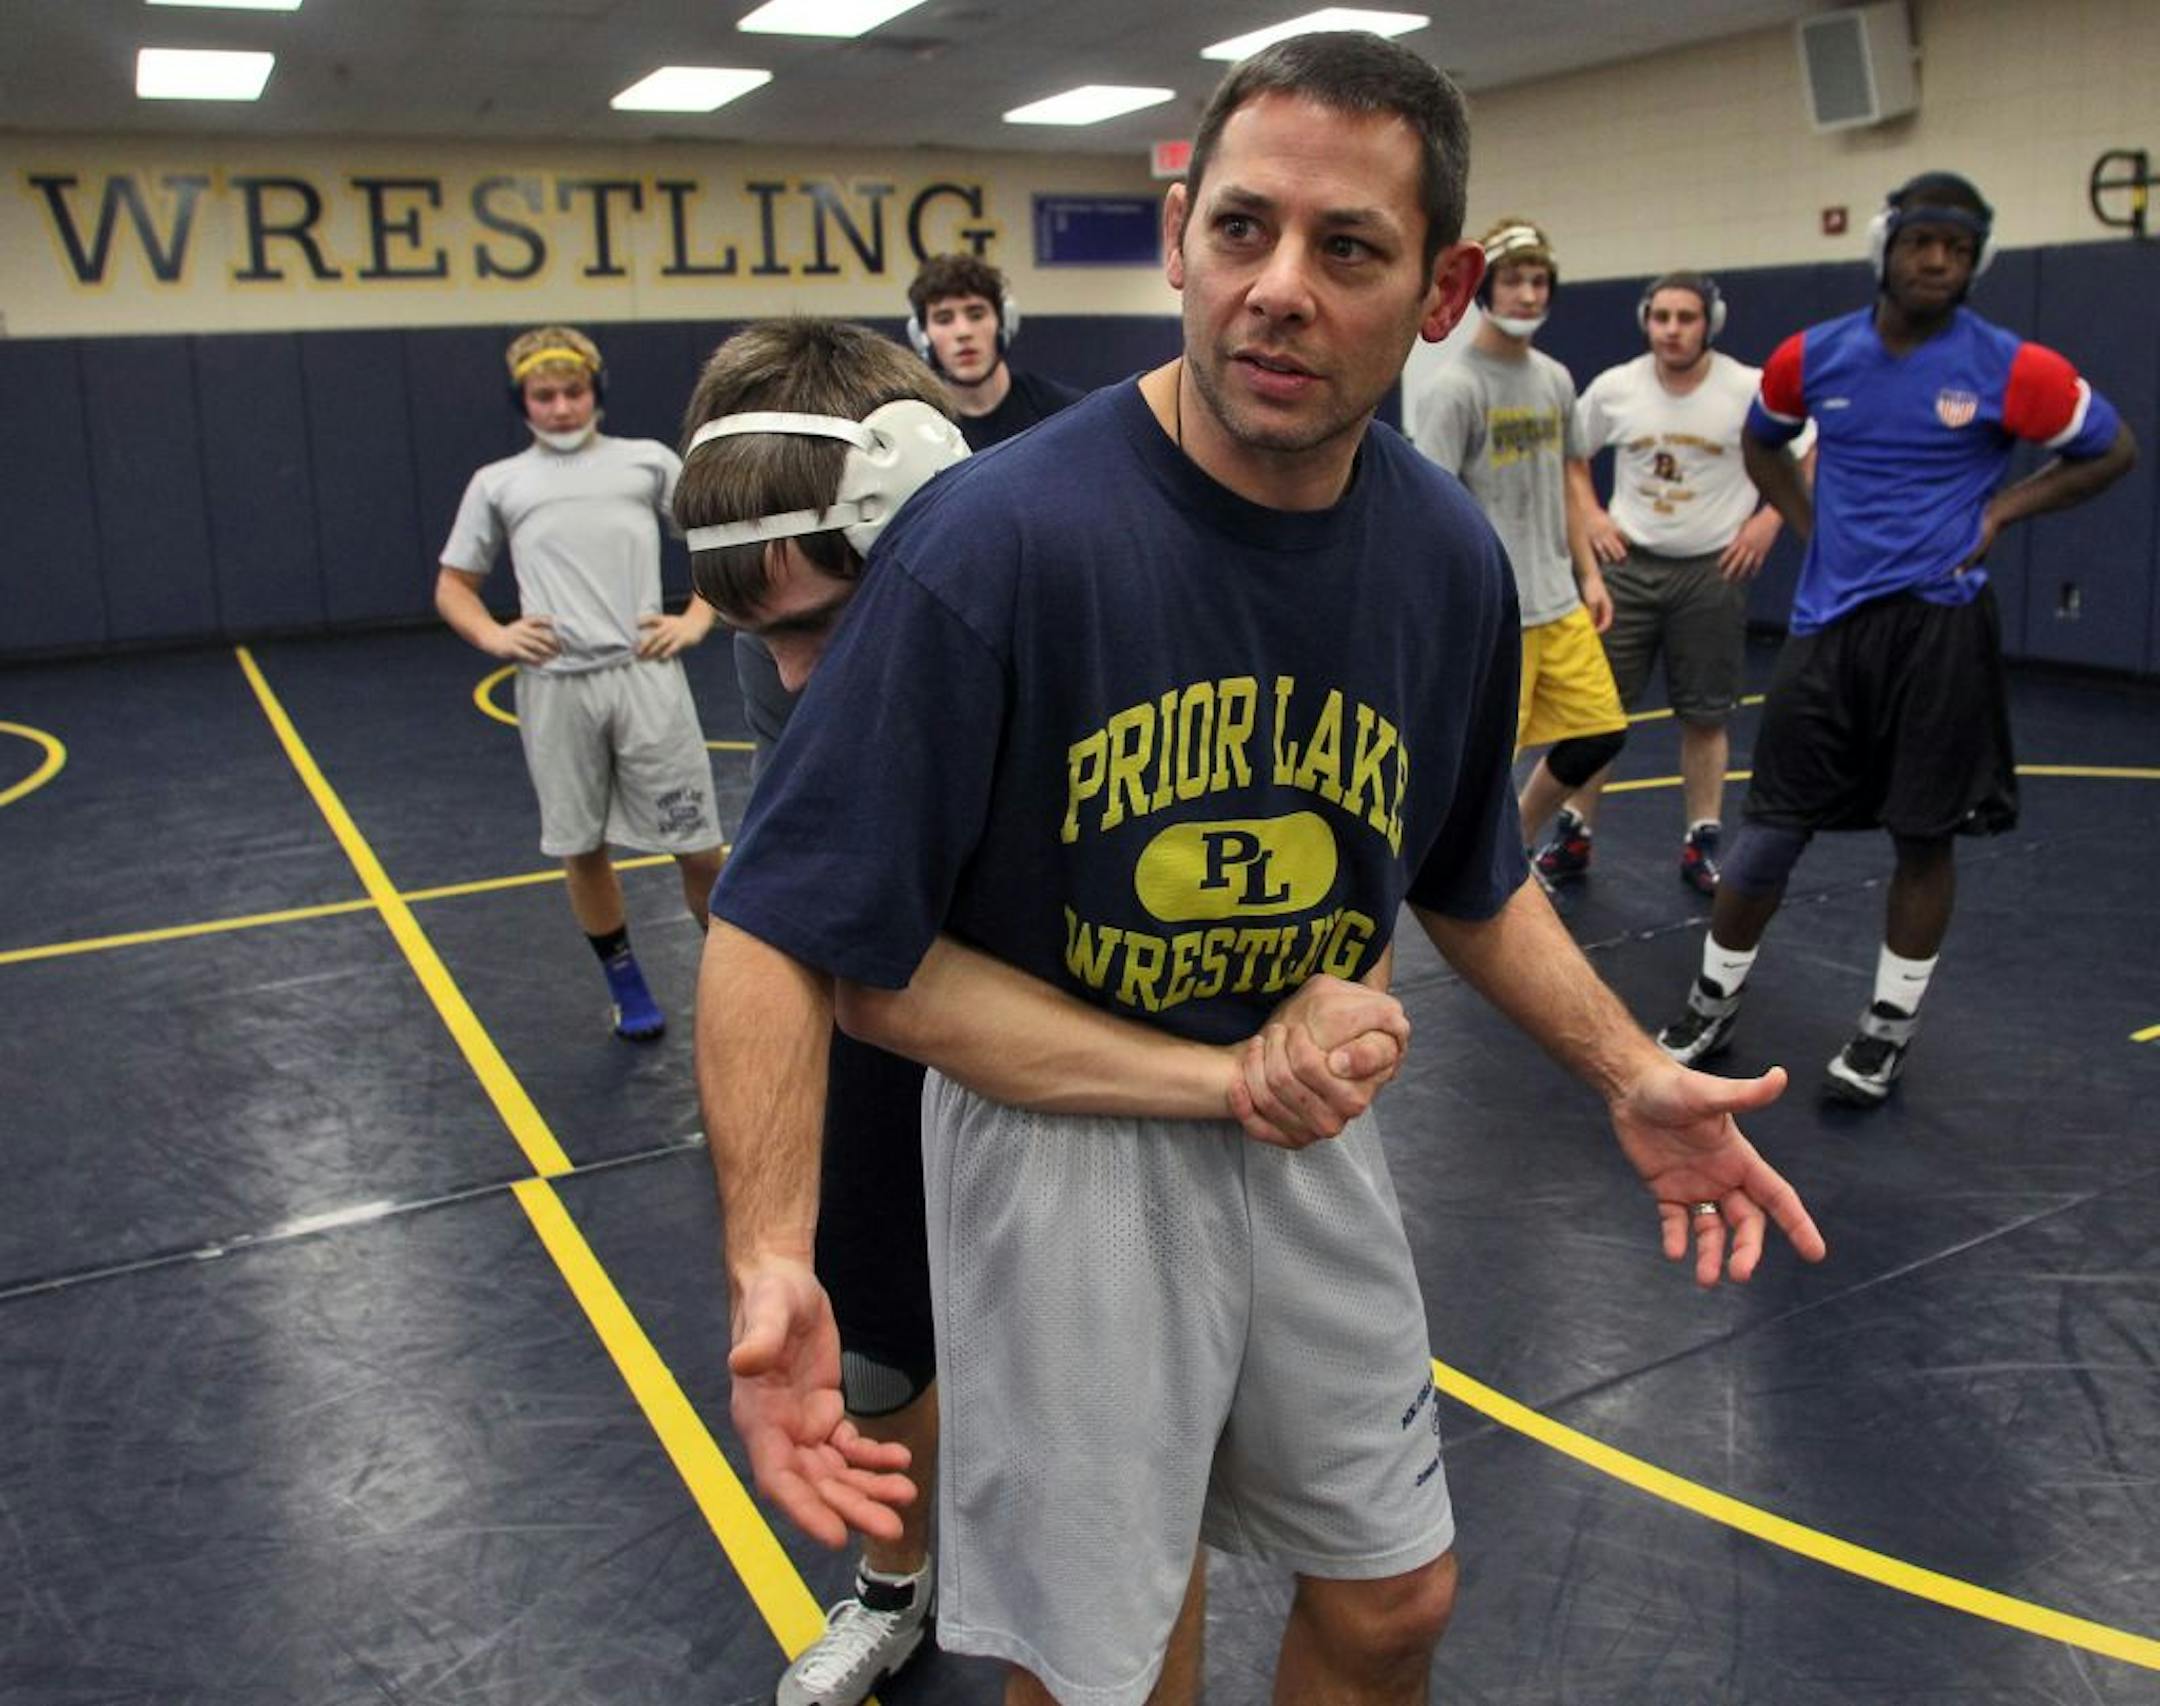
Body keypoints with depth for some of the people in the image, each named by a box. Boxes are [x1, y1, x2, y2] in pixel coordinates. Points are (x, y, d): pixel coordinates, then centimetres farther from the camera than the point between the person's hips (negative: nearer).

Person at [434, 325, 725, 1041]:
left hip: (645, 677, -1)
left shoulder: (647, 460, 11)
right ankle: (625, 982, 30)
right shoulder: (497, 483, 13)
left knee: (698, 848, -1)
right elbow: (452, 586, 18)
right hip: (554, 688, 1)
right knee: (581, 847, 10)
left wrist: (696, 619, 0)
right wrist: (494, 636, -1)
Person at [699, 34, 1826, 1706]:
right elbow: (782, 935, -24)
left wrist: (1631, 1074, 2)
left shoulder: (1453, 558, -6)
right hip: (1055, 1145, -5)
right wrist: (770, 1262, -36)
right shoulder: (1000, 535, -24)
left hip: (1312, 1133, 5)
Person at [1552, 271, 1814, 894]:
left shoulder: (1750, 390, -10)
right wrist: (1589, 514, 2)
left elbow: (1815, 454, 0)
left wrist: (1770, 518, -7)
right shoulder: (1614, 388, -3)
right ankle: (1574, 833, 14)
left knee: (1705, 716, 7)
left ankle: (1702, 844, 19)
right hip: (1628, 564, 1)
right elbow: (1569, 452, 14)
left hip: (1713, 570, -1)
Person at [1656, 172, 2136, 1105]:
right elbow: (1761, 444, 23)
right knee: (1770, 829, 3)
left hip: (1939, 625, -2)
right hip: (1831, 621, 2)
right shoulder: (1812, 355, 3)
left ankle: (1890, 1027, 22)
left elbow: (2111, 451, 9)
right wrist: (1809, 524, 9)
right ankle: (1713, 1003, 21)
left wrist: (1998, 510, -2)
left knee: (1924, 837, 6)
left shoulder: (2010, 369, -4)